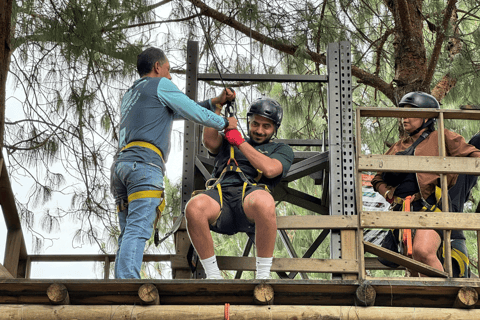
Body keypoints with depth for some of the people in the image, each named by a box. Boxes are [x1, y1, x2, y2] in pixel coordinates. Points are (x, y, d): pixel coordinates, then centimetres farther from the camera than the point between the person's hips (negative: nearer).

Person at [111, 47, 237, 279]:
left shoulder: (129, 96, 34)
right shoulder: (160, 85, 9)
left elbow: (178, 112, 35)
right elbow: (194, 113, 9)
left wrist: (216, 102, 33)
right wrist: (225, 123, 25)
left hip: (121, 164, 8)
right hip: (144, 164, -8)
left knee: (128, 234, 3)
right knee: (138, 230, -19)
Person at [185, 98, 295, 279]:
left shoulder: (281, 150, 26)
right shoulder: (228, 141, 34)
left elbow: (269, 169, 3)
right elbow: (210, 141, 10)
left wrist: (240, 142, 7)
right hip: (220, 193, 2)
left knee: (264, 203, -42)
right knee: (194, 207, -35)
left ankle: (263, 276, -27)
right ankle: (213, 276, -21)